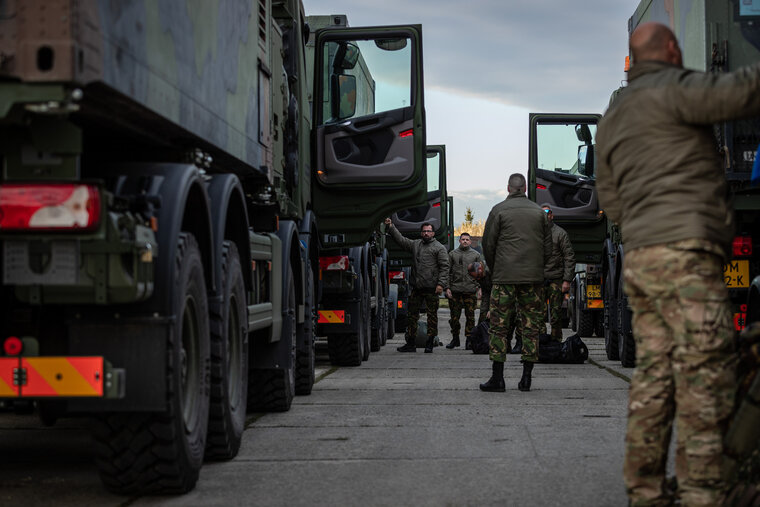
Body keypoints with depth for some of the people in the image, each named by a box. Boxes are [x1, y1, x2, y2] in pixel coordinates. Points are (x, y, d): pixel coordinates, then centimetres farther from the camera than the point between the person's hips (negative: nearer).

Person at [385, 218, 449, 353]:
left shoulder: (439, 248, 1)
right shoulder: (415, 244, 16)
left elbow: (444, 267, -4)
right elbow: (401, 240, 22)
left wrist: (441, 284, -13)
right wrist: (391, 227, 14)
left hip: (431, 288, -5)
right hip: (416, 287, 5)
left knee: (432, 316, -1)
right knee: (412, 314, 6)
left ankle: (429, 343, 5)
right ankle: (410, 343, 12)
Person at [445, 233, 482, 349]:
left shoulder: (476, 254, 10)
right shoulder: (452, 254, 11)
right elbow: (448, 272, 9)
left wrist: (479, 287, 0)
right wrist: (447, 288, -1)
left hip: (470, 290, -1)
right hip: (455, 290, 1)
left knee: (470, 316, -1)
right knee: (454, 316, 2)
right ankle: (455, 338, 14)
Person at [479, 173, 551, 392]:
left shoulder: (499, 210, -1)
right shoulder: (539, 212, 8)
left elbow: (488, 244, 0)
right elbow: (548, 246, 9)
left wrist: (494, 270, 14)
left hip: (505, 277, -3)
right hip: (534, 277, 3)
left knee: (499, 325, 0)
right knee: (531, 326, 6)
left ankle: (497, 378, -3)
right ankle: (526, 377, 5)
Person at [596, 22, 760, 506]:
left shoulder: (613, 118, 23)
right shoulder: (671, 89, -4)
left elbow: (612, 202, 25)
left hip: (640, 259, 9)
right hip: (685, 251, -9)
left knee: (654, 381, 7)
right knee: (706, 379, -10)